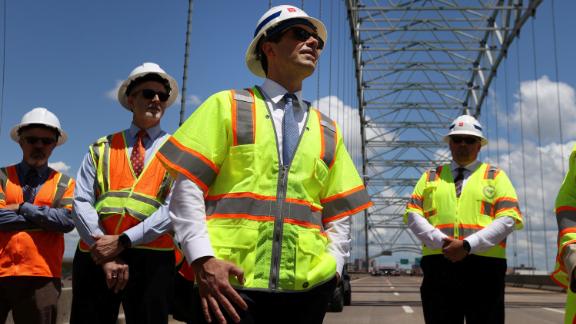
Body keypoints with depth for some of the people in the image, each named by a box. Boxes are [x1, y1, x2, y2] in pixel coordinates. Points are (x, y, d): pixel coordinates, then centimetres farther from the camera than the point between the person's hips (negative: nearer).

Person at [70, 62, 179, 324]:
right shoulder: (101, 148, 13)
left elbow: (175, 208, -5)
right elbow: (81, 203, 2)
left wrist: (122, 242, -14)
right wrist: (106, 255, -11)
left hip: (151, 259, -1)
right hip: (95, 257, 2)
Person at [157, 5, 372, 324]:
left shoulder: (328, 132, 18)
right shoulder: (227, 106, 6)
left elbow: (339, 214, 18)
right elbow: (187, 187, -2)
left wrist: (332, 265, 2)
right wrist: (203, 259, -13)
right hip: (229, 281, -3)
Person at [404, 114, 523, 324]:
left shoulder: (496, 176, 12)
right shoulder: (431, 177, 18)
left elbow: (508, 219, -1)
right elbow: (413, 215, 7)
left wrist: (467, 245, -13)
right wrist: (441, 241, -11)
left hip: (484, 266, -1)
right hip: (438, 265, 2)